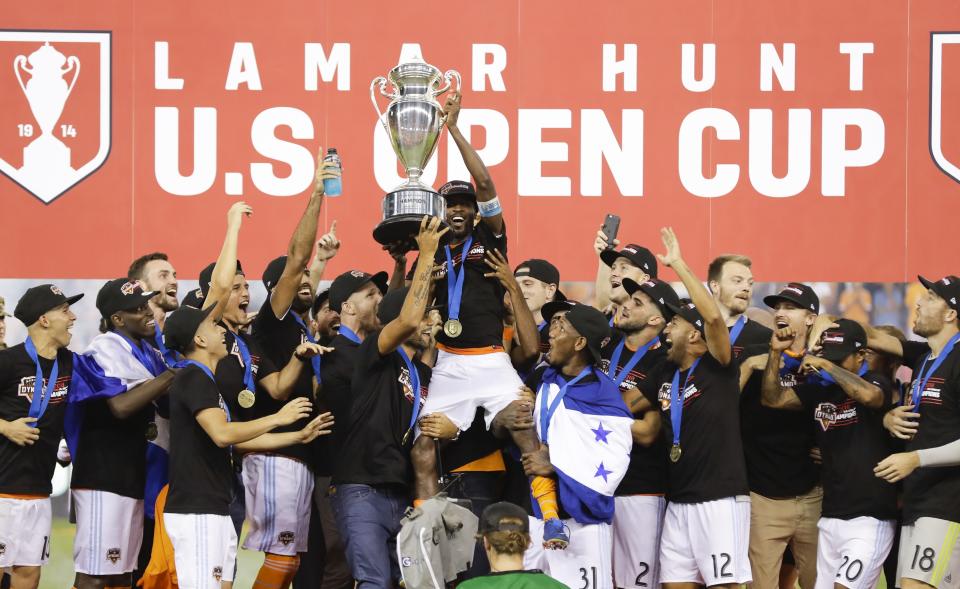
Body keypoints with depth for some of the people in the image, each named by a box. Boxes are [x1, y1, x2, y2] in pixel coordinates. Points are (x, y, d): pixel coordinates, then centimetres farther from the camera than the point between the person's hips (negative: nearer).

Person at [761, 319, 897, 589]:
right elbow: (773, 399, 7)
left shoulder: (876, 383, -5)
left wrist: (826, 364, -20)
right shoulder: (820, 389, 12)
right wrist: (775, 353, -4)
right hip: (830, 518, 7)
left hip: (869, 519, -7)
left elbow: (868, 395, -29)